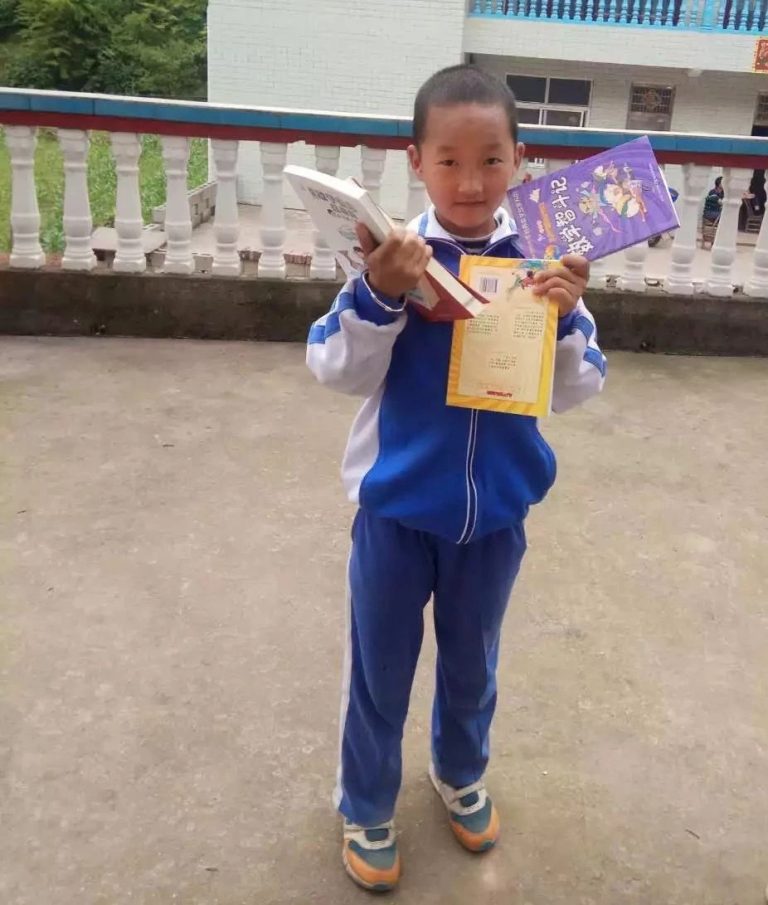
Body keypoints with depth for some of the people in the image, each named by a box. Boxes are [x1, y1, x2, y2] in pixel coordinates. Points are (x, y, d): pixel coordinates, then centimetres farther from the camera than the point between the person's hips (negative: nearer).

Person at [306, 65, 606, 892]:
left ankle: (460, 774, 51)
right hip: (397, 507, -2)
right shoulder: (397, 257, -12)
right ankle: (365, 808, 39)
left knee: (471, 664, 23)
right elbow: (338, 372, -13)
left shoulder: (543, 261, -7)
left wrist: (566, 319, -23)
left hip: (495, 511, 2)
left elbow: (572, 391, -5)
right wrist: (376, 296, -29)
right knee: (379, 673, 15)